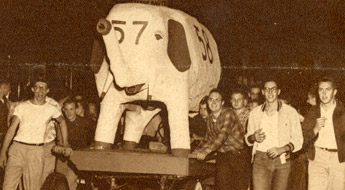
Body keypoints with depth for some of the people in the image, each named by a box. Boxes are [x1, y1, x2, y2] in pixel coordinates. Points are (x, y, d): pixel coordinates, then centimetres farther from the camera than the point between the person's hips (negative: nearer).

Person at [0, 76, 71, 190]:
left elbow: (62, 122, 28)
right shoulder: (22, 107, 6)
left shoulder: (51, 109, 10)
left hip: (37, 151, 1)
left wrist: (65, 144, 23)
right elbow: (12, 129, 2)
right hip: (18, 147, -1)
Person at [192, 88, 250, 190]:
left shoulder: (228, 113, -13)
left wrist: (205, 151, -28)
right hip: (222, 156, 6)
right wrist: (197, 151, 2)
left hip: (237, 154, -6)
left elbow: (222, 135, -23)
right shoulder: (210, 118, 8)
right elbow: (208, 138, 18)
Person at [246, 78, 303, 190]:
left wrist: (281, 149, -16)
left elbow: (298, 140, 1)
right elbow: (248, 139, 17)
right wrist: (254, 137, -6)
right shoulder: (255, 113, 10)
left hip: (282, 161, -1)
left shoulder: (290, 112, 1)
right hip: (261, 160, 1)